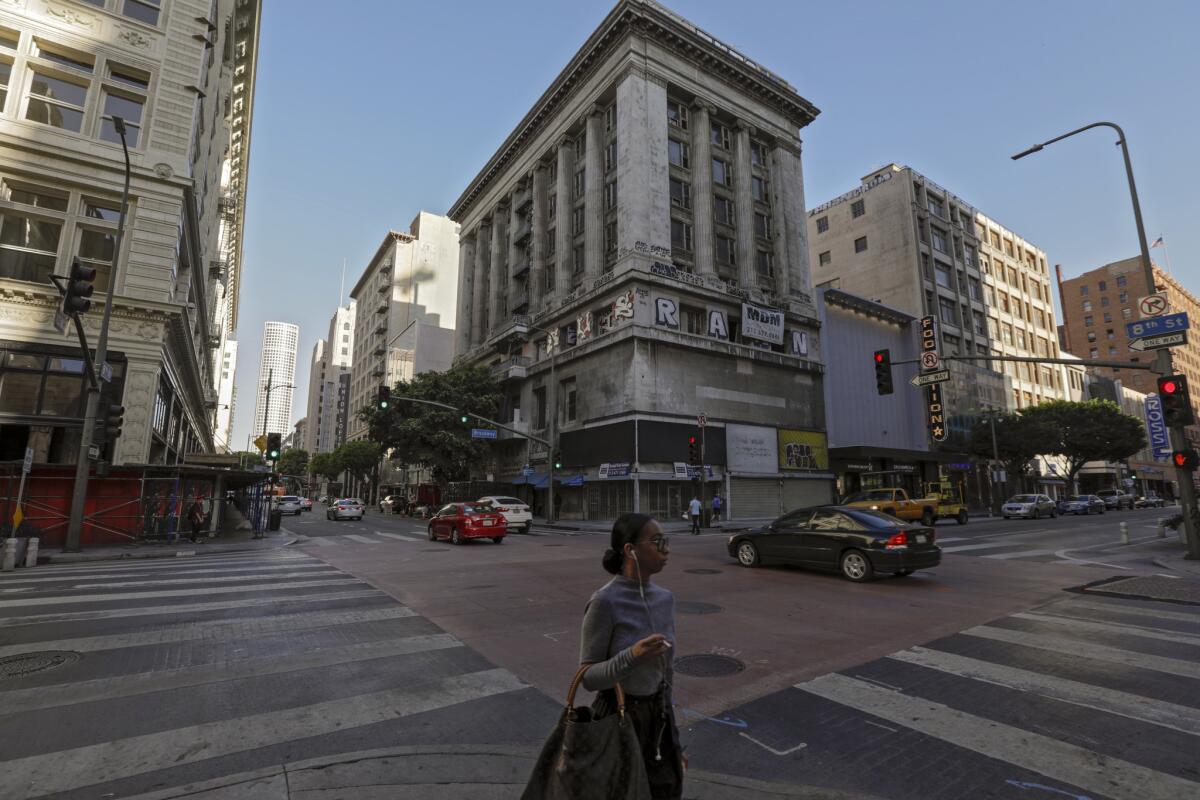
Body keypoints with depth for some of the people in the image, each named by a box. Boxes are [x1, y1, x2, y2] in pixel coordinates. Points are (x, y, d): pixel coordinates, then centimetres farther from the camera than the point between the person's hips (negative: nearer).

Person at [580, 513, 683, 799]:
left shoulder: (665, 598, -1)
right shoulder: (604, 602, -22)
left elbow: (666, 668, 9)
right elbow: (589, 678, -16)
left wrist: (672, 736, 16)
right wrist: (632, 656, -33)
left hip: (657, 720, 6)